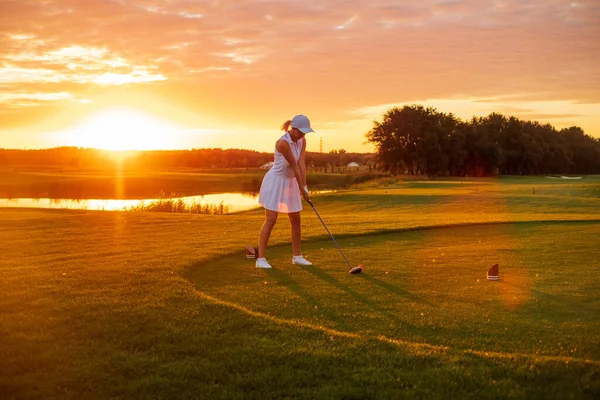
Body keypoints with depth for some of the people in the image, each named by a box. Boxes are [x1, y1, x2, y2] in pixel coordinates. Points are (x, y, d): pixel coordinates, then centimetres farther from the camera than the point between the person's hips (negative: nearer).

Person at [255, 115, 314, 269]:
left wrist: (304, 187, -18)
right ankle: (260, 258, -5)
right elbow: (294, 166, -22)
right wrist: (302, 189, -18)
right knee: (271, 220, -10)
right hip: (275, 181, -7)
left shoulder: (302, 141, -4)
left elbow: (302, 164, -11)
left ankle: (297, 256, 20)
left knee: (296, 220, 9)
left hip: (290, 182, 8)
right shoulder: (283, 143, -27)